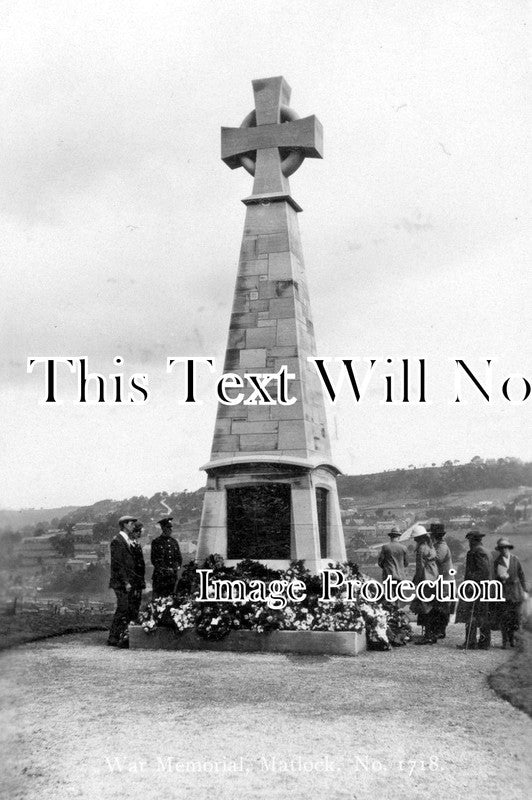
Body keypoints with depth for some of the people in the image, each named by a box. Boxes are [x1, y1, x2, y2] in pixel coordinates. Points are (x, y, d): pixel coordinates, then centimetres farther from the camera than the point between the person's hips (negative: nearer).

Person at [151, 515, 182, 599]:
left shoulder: (174, 541, 14)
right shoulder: (156, 542, -3)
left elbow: (179, 558, 18)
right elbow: (154, 560, -6)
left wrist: (177, 566, -1)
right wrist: (166, 569, -12)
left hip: (173, 576, 5)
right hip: (160, 576, -5)